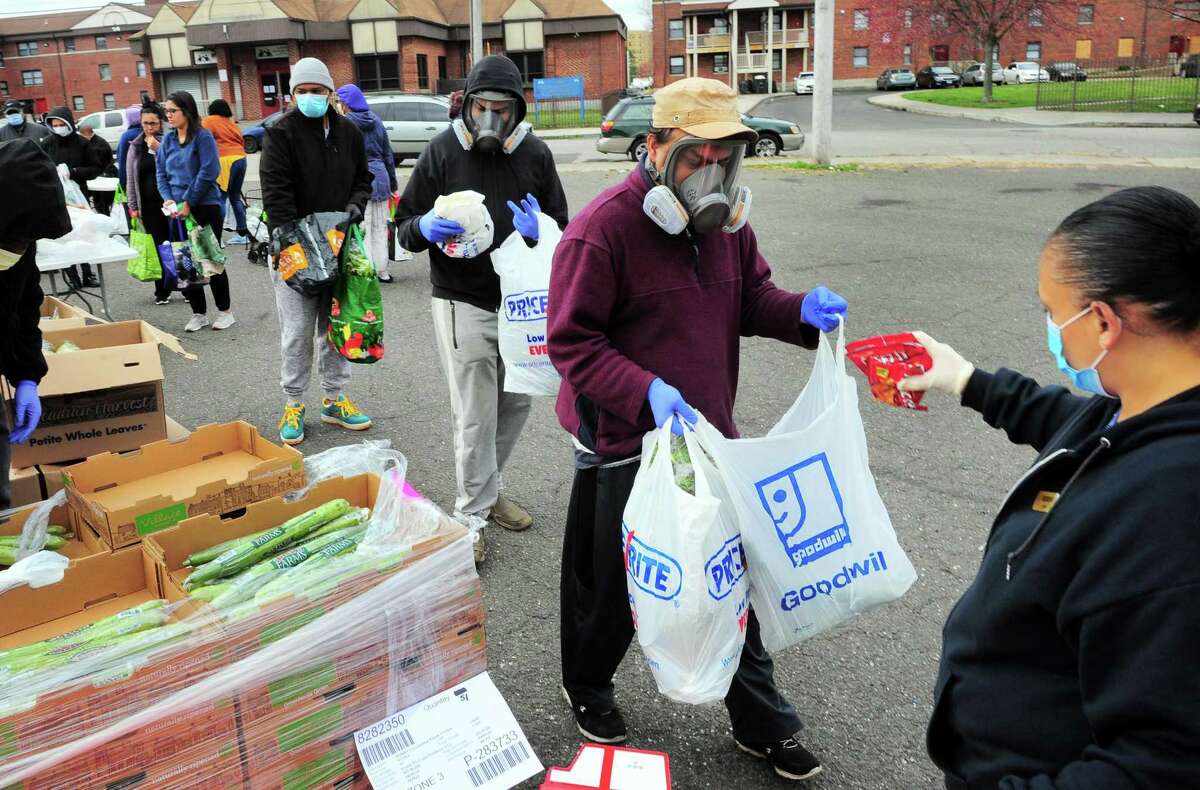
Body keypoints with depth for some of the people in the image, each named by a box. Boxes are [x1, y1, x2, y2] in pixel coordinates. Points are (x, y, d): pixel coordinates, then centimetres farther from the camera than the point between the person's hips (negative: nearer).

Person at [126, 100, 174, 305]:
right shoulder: (135, 146, 10)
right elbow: (131, 179, 12)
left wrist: (159, 148, -16)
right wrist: (133, 206, 7)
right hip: (149, 204, 3)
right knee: (157, 247, 3)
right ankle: (162, 290, 11)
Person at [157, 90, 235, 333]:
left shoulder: (203, 136, -9)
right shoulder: (168, 139, 9)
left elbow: (208, 172, -15)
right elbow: (161, 172, 11)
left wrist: (188, 202, -15)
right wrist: (168, 199, -6)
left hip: (205, 207, -6)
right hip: (177, 209, 6)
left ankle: (224, 312, 14)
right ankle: (198, 313, 17)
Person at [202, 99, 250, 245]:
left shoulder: (208, 121, 2)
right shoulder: (231, 123, 22)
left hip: (225, 161, -7)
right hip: (240, 158, 7)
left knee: (220, 199, -7)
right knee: (236, 197, 14)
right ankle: (243, 233, 14)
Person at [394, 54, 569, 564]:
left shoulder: (535, 155, 2)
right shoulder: (442, 152, -4)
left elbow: (562, 228, 8)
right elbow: (404, 228, 1)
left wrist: (540, 230, -16)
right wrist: (426, 227, -23)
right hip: (463, 305, -3)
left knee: (516, 403, 14)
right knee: (474, 417, -1)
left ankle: (484, 489, 35)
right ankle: (473, 513, 15)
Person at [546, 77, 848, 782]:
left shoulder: (726, 219, 4)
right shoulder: (603, 229, -19)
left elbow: (751, 297, 12)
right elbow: (572, 342, -18)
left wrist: (802, 312, -10)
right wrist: (646, 392, -32)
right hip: (623, 444, -6)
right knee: (610, 587, 13)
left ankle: (763, 724, 34)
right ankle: (588, 689, 44)